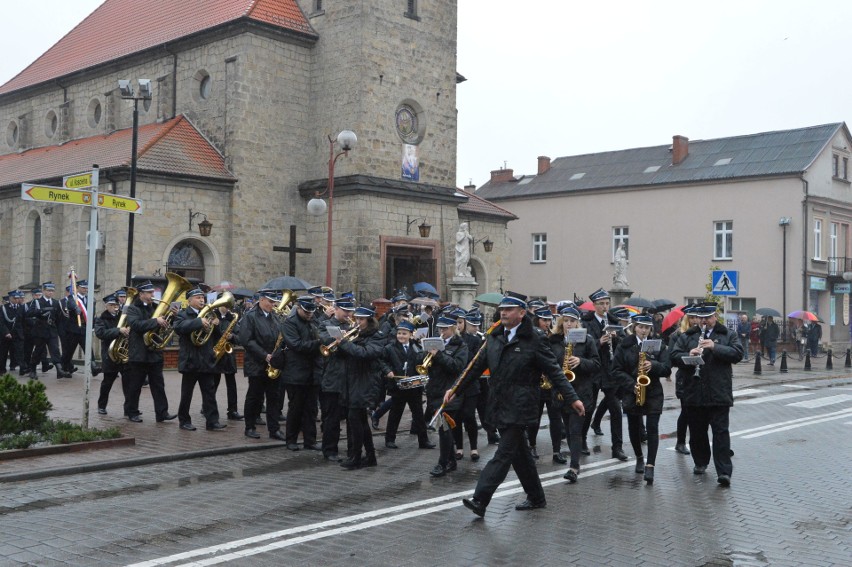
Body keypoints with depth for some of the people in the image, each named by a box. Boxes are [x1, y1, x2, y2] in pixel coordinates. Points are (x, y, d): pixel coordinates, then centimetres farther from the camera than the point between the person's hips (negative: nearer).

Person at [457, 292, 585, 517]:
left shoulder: (534, 340, -9)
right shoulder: (494, 337, 9)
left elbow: (554, 371, -8)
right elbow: (477, 366, 14)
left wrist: (572, 398, -12)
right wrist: (456, 388, 10)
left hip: (520, 408, -7)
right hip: (499, 406, 7)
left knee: (504, 454, -8)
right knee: (519, 454, 15)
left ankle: (480, 500, -12)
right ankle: (536, 497, 28)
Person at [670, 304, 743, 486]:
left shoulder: (728, 335, 7)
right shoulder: (687, 337, 11)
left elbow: (737, 354, -7)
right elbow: (674, 356, 3)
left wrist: (715, 347, -18)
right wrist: (688, 355, -18)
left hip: (719, 394, -3)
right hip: (694, 394, 3)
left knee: (721, 431, -6)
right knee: (697, 431, 11)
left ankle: (724, 472, -8)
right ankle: (700, 462, 29)